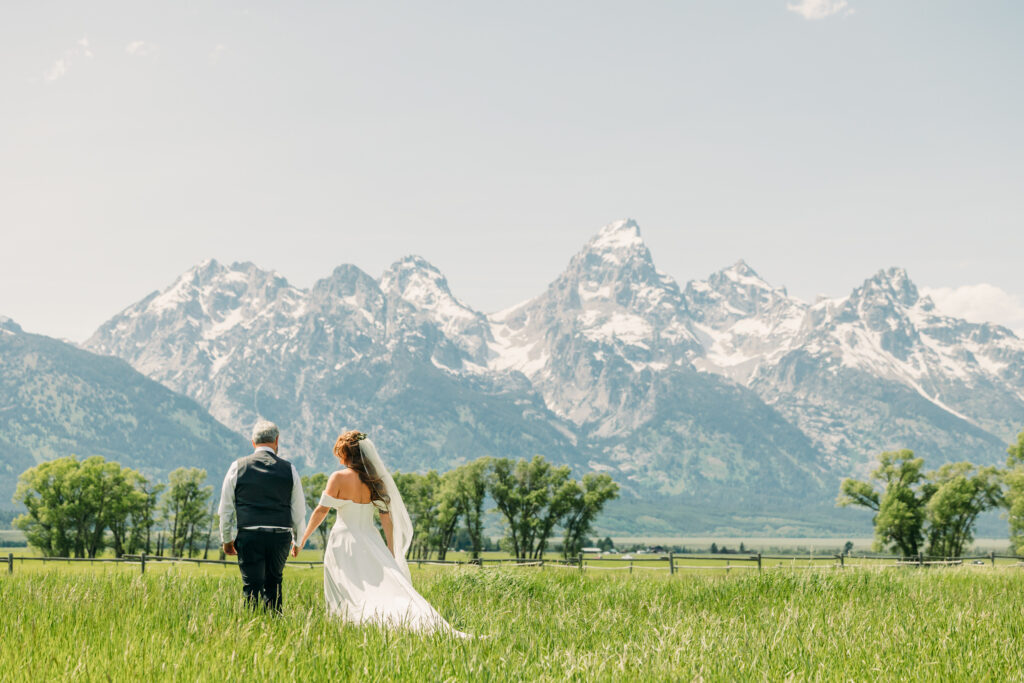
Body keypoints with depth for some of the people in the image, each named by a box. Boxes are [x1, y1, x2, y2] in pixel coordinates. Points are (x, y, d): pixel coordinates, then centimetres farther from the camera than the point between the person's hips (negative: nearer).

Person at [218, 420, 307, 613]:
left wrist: (226, 539, 17)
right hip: (281, 536, 1)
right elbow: (299, 510, 9)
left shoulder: (238, 467, 2)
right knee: (274, 583, 16)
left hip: (248, 536, -1)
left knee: (251, 588, 0)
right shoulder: (289, 469, 5)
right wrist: (298, 541, 22)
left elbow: (225, 508, 6)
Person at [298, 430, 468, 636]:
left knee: (349, 597, 0)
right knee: (388, 586, -1)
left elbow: (321, 510, -7)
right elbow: (387, 518, 7)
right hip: (370, 541, 4)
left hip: (344, 543, -4)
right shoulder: (376, 480, 6)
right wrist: (391, 551, 12)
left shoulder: (338, 478, -8)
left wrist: (303, 538, 3)